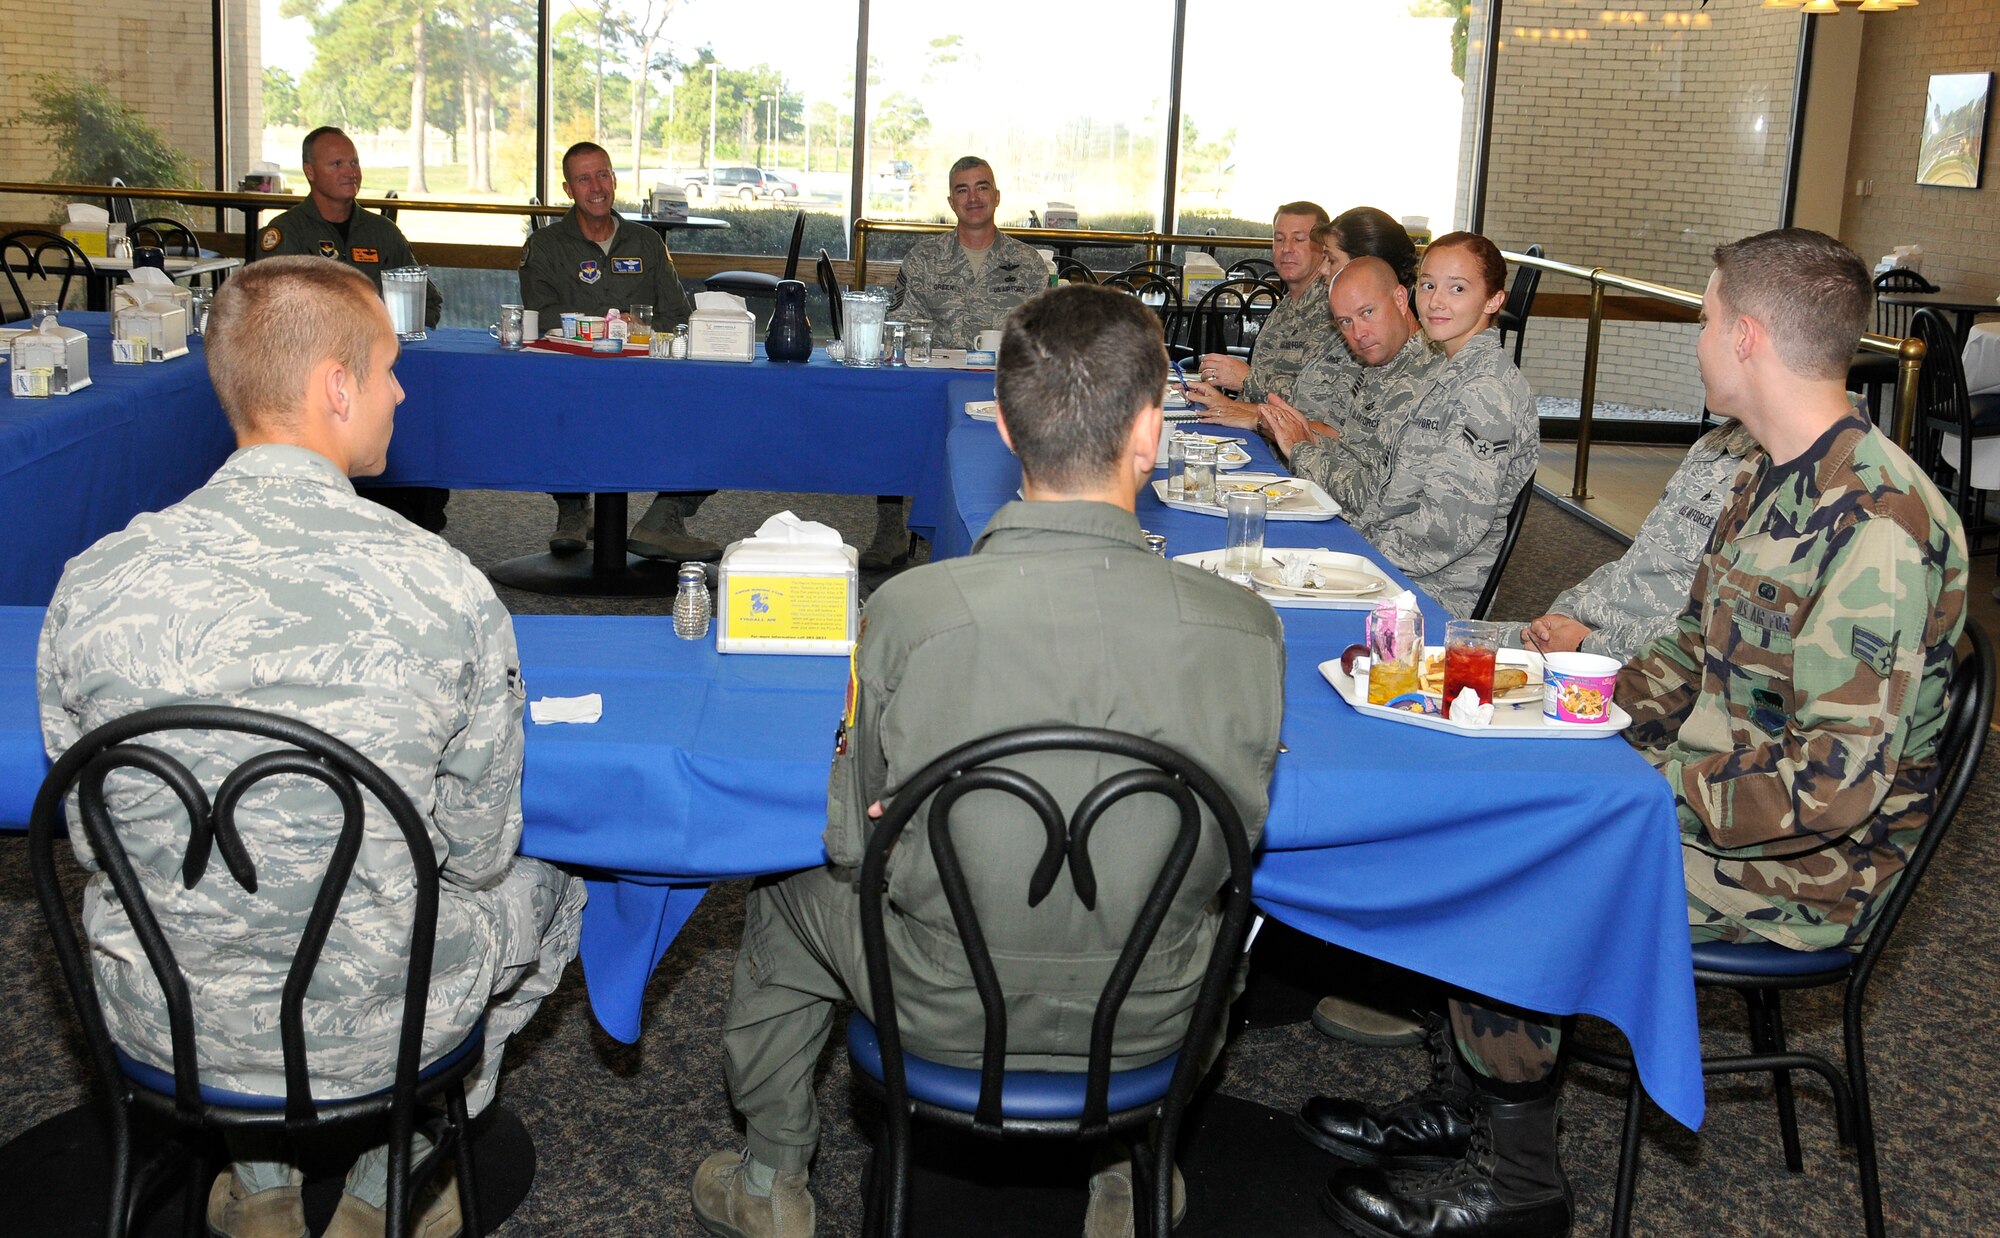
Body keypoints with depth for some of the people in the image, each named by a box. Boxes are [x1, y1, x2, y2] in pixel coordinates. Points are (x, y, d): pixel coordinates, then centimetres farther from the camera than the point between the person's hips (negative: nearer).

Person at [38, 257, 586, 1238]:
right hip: (372, 1030, -3)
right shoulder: (444, 588, -22)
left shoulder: (94, 583, -14)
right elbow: (477, 852, -10)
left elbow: (89, 838, 0)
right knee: (542, 883, 28)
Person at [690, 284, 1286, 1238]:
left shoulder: (910, 611, -26)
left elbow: (851, 839, -10)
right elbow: (1234, 833, -4)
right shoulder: (1245, 629, -21)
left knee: (786, 890, 30)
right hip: (1145, 1022, 2)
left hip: (943, 1014, -1)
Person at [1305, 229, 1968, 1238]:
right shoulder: (1770, 476, 6)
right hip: (1704, 784, 10)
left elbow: (1838, 784, -29)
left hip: (1804, 866, -9)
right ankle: (1462, 1106, 14)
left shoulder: (1876, 528, -27)